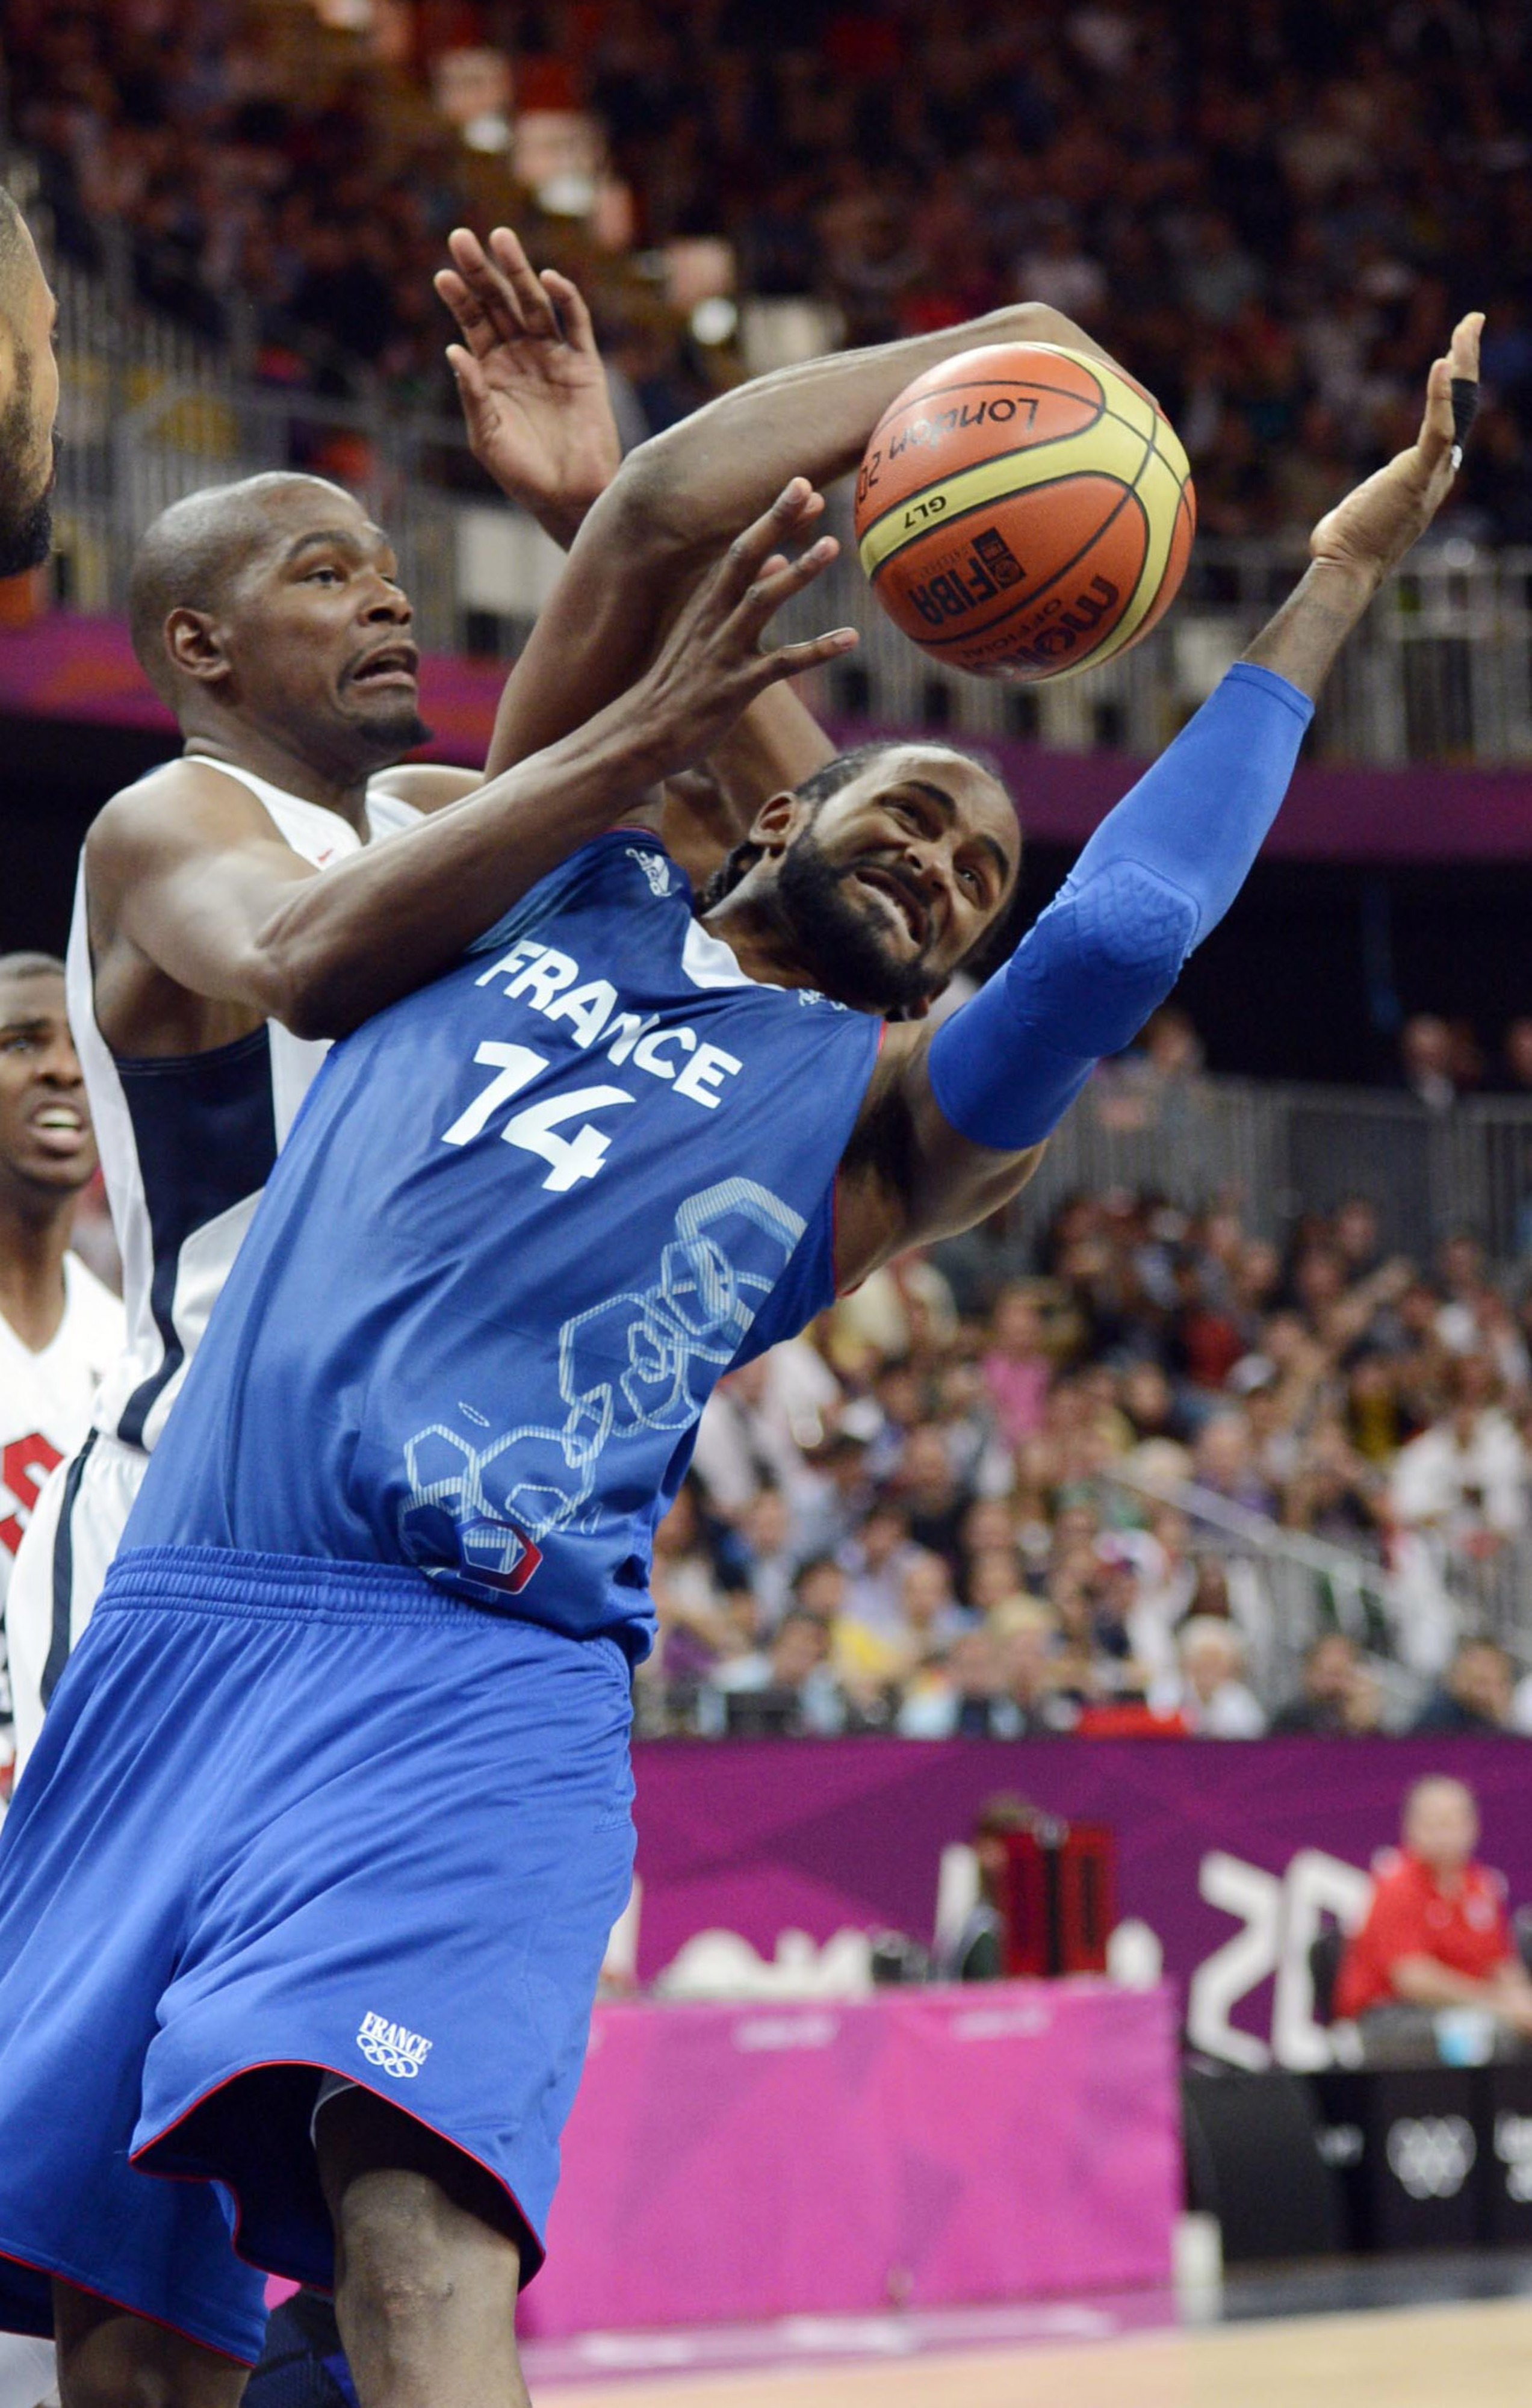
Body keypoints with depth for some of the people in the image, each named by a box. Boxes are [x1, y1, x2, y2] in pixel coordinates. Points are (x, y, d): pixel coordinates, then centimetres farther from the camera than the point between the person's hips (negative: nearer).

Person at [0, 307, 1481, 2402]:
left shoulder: (876, 1108, 15)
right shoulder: (563, 874, 20)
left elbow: (1117, 936, -4)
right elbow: (670, 508, 11)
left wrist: (1333, 586, 2)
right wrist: (1003, 348, 16)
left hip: (490, 1683, -3)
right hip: (188, 1623, 3)